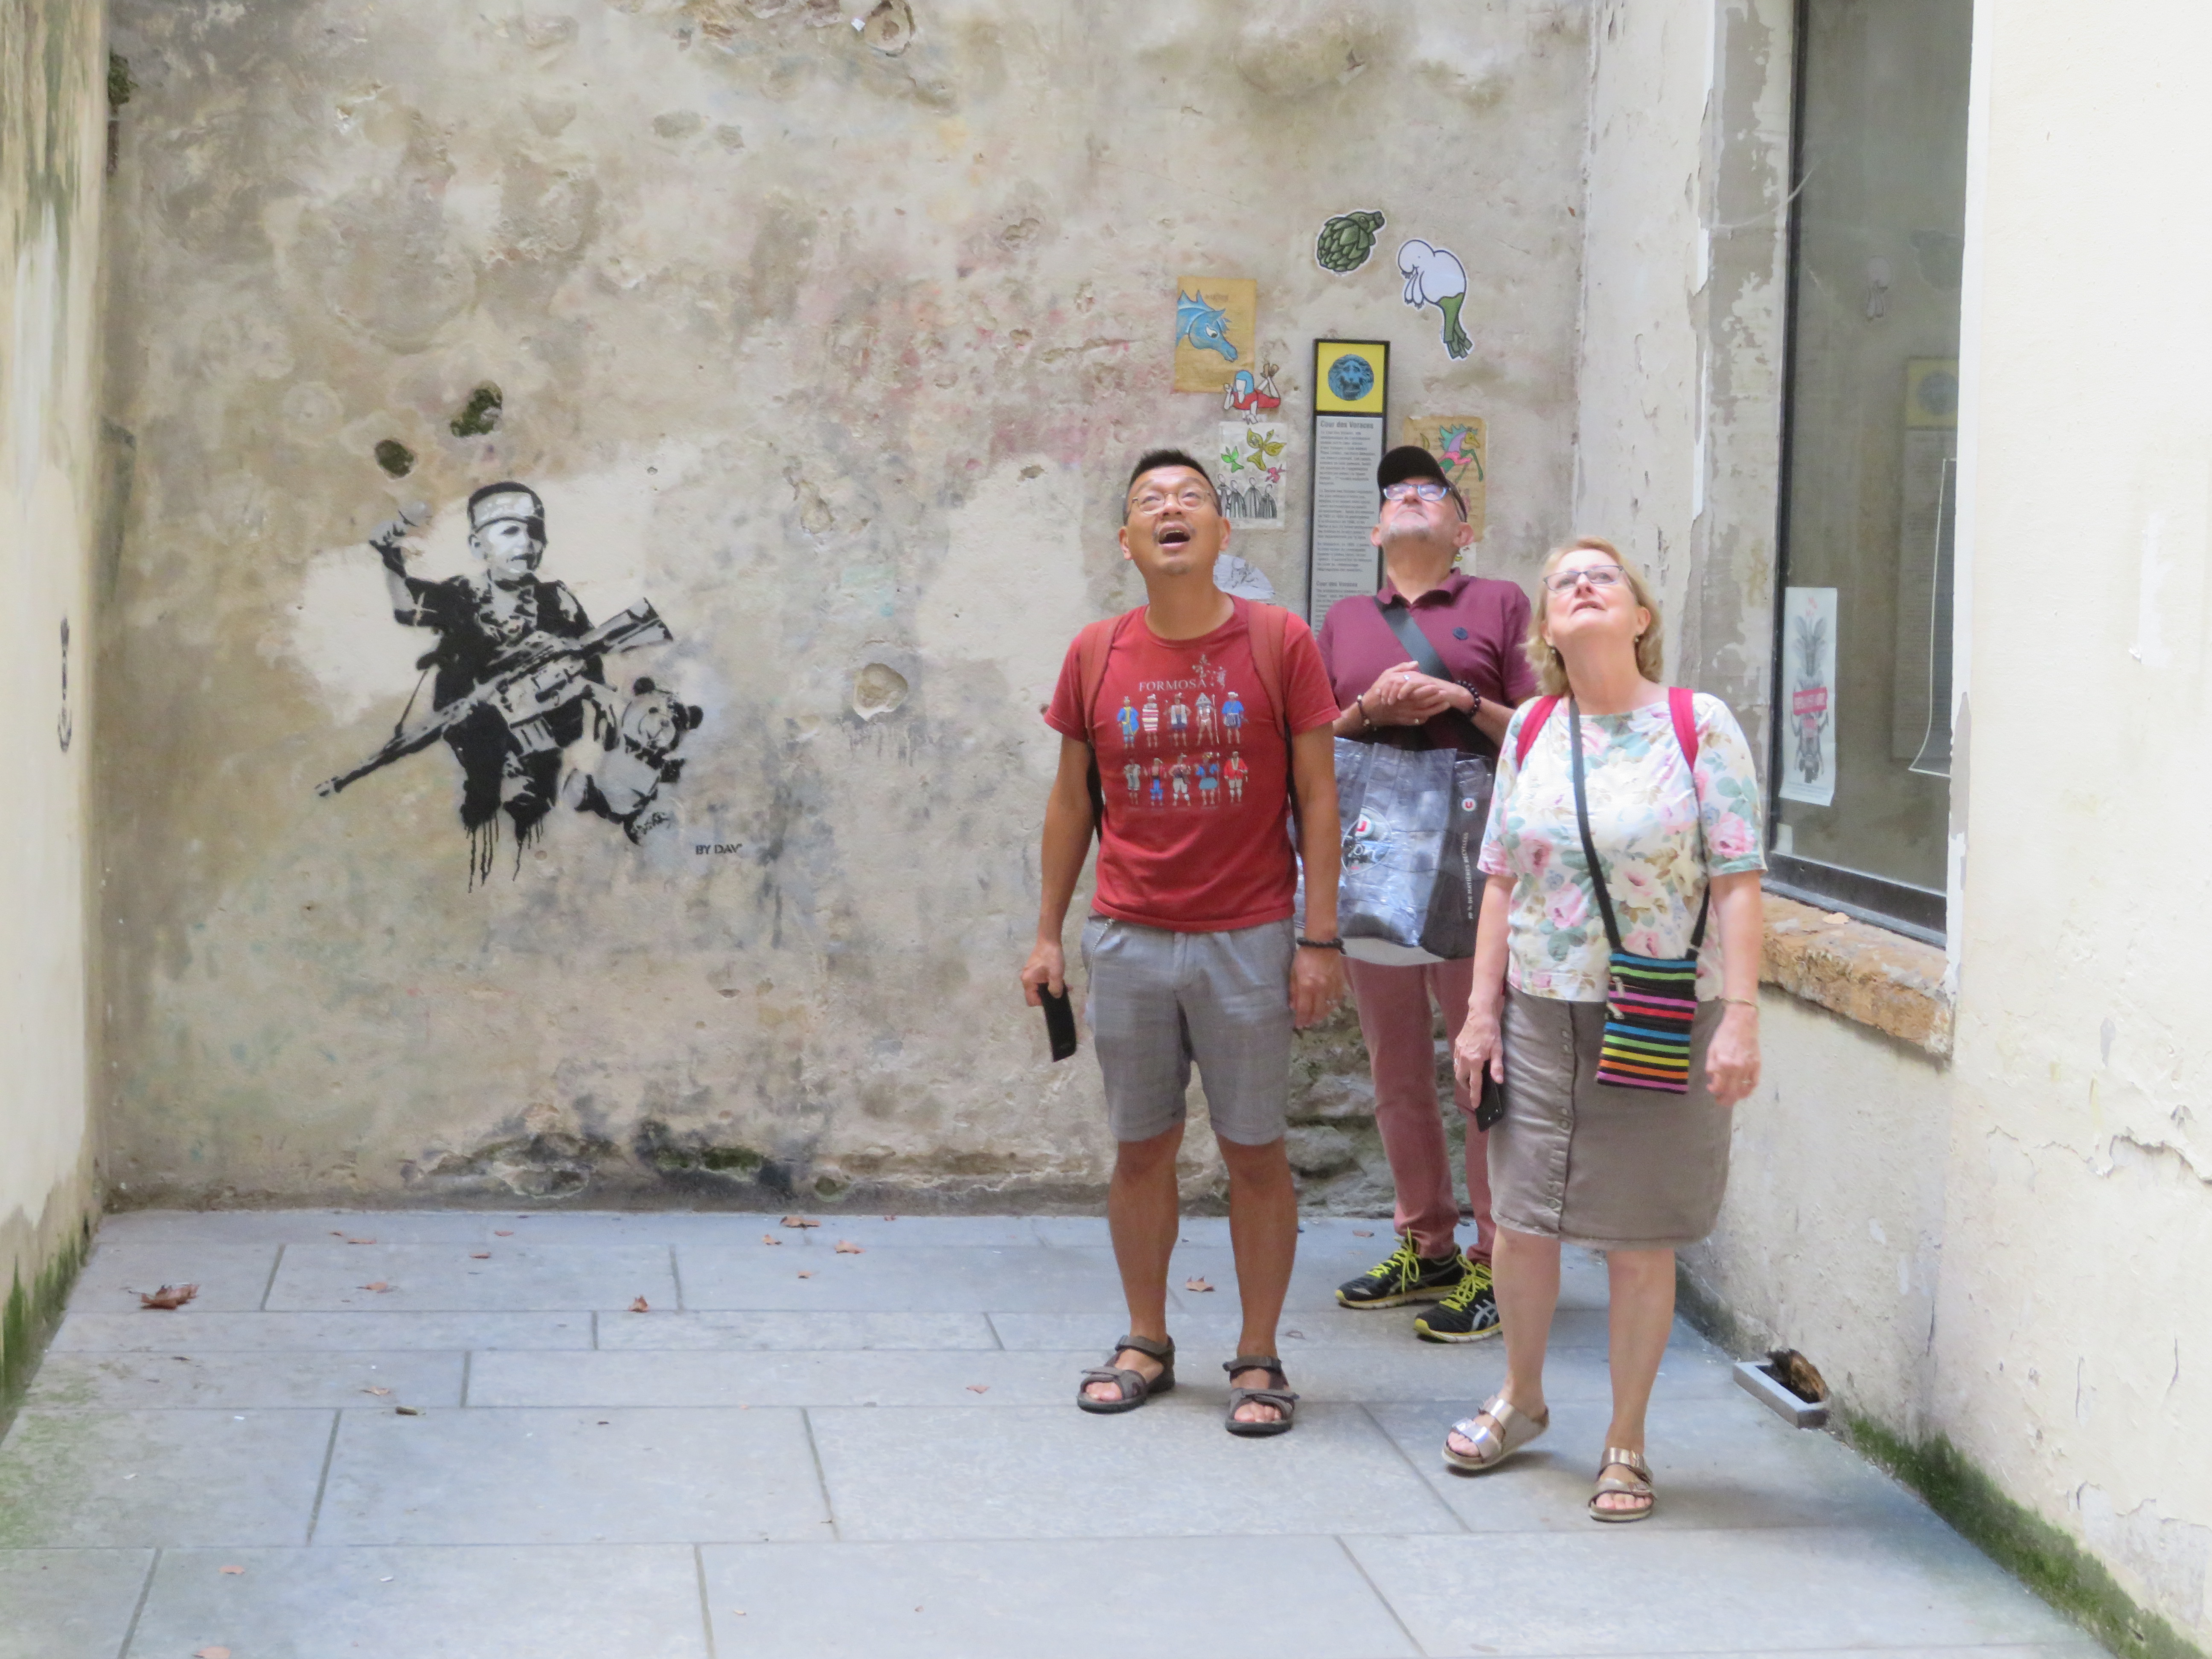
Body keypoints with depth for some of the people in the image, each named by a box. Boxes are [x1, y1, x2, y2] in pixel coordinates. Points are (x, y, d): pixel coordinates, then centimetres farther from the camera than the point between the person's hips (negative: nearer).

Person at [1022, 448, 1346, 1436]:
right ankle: (1146, 1345, 24)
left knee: (1254, 1152, 4)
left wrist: (1320, 938, -7)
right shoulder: (1095, 656, 3)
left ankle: (1259, 1359, 15)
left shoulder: (1279, 643, -4)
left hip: (1249, 943, -2)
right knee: (1140, 1148, 10)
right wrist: (1048, 933, 9)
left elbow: (1317, 796, -2)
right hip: (1127, 943, 2)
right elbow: (1070, 799, 11)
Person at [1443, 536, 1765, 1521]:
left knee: (1640, 1244, 4)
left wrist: (1740, 1018, -13)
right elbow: (1502, 881, 9)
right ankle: (1520, 1400, 34)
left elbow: (1737, 883, -7)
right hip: (1543, 1013, 3)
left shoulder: (1698, 727, -5)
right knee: (1520, 1222, 8)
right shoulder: (1530, 732, 6)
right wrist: (1481, 1009, 5)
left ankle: (1625, 1444, 20)